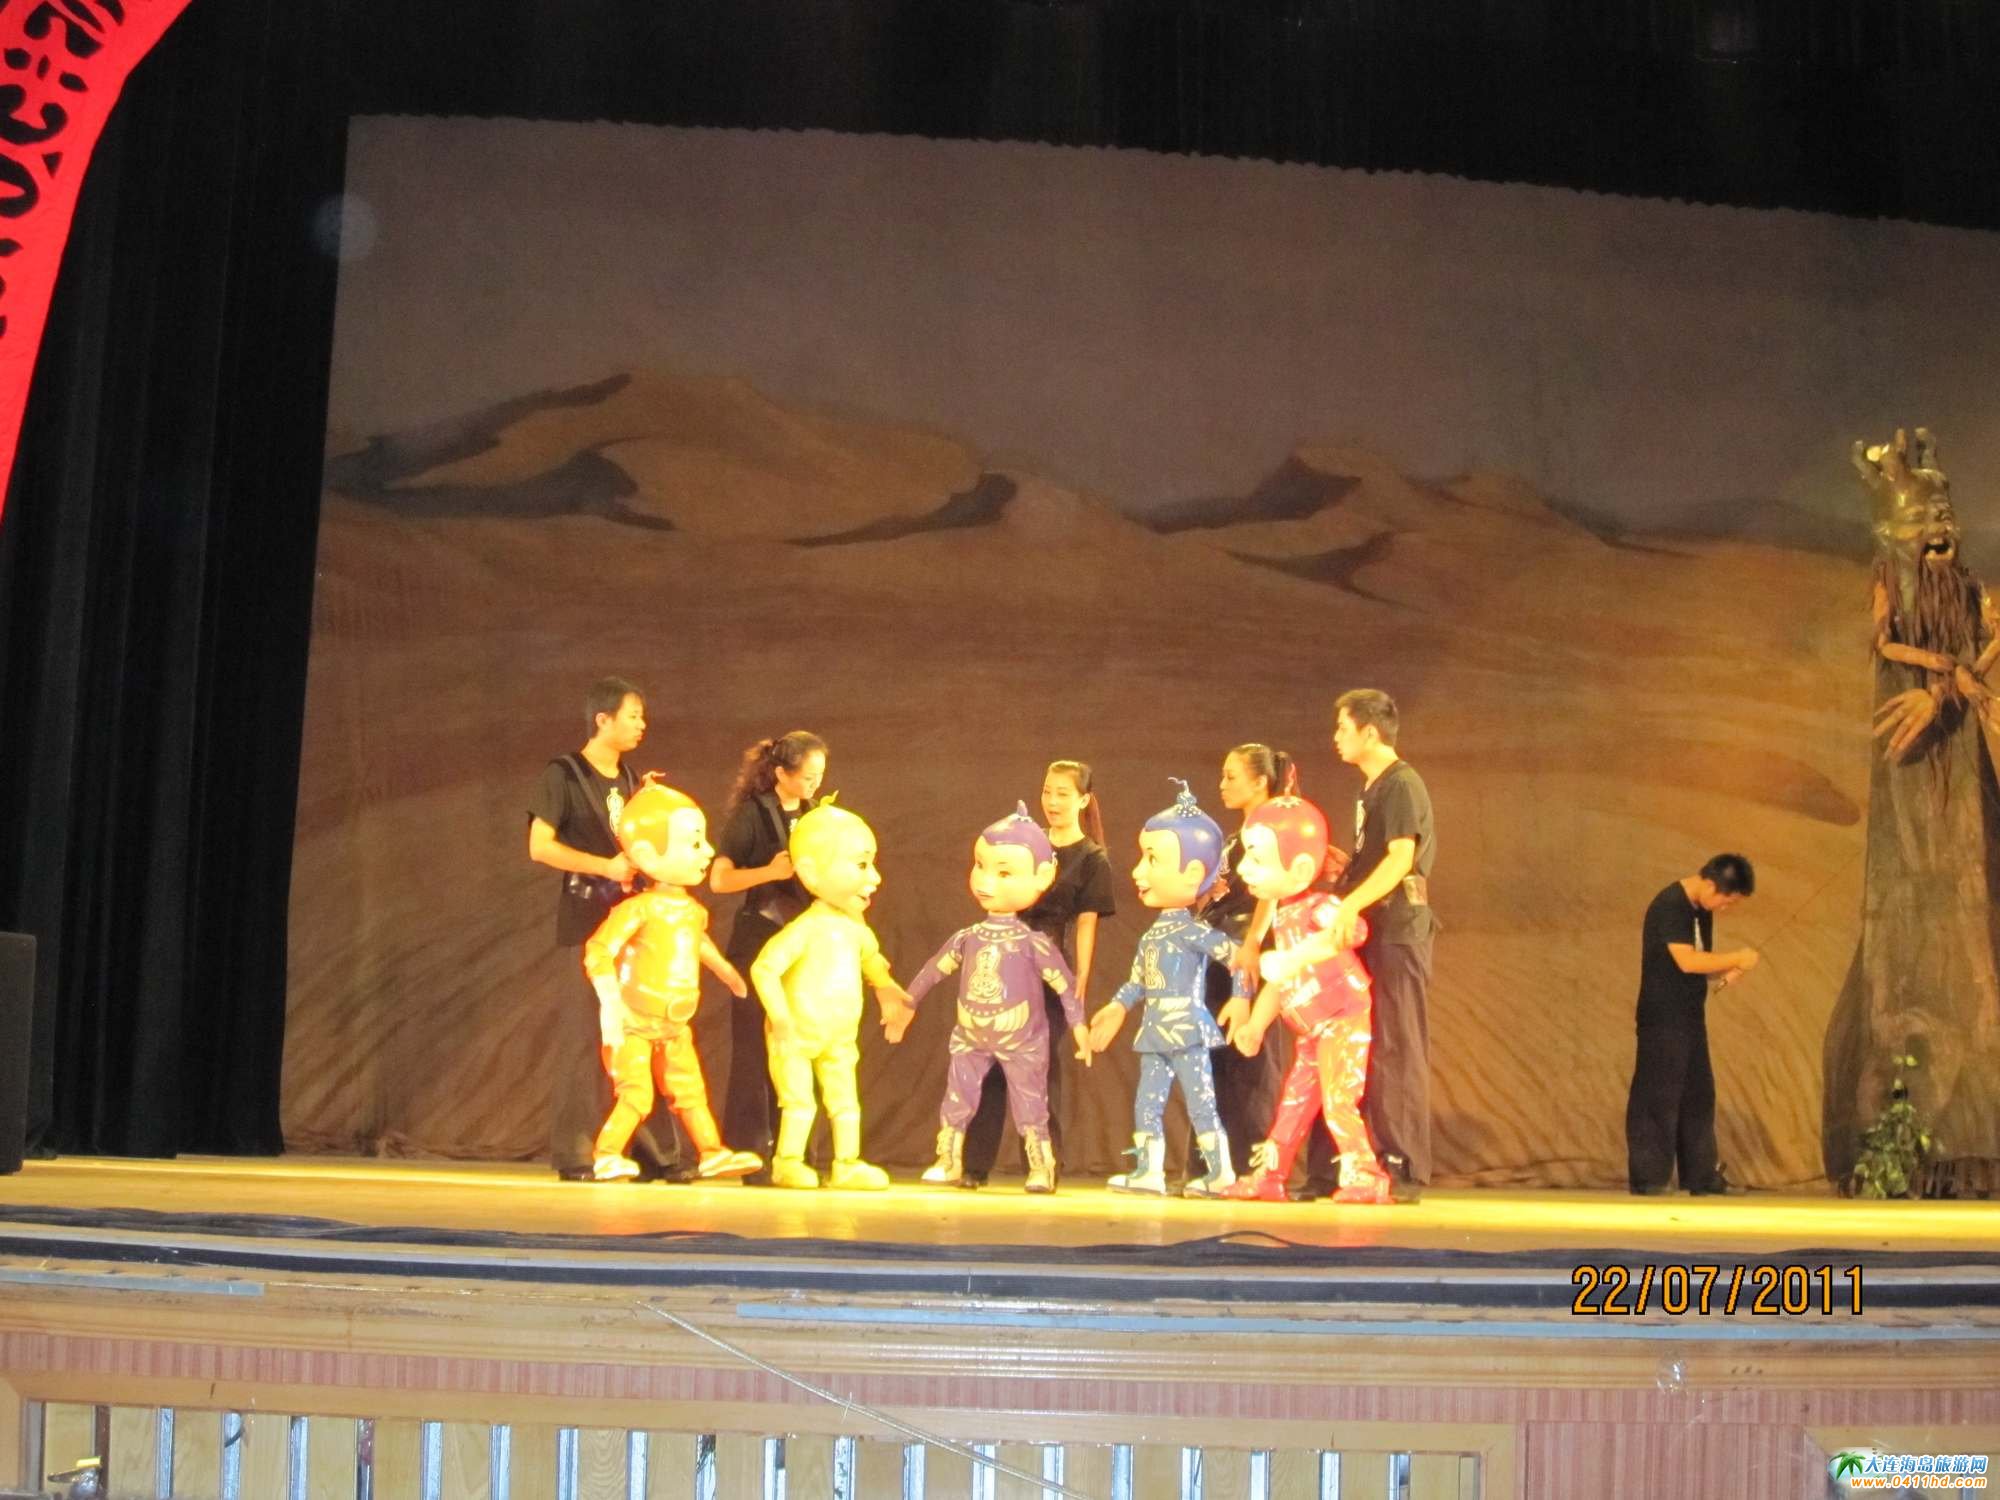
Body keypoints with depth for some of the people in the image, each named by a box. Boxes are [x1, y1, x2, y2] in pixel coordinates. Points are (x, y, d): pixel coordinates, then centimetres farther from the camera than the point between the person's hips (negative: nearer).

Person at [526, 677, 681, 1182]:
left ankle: (653, 1152, 7)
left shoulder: (630, 780, 17)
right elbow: (540, 846, -11)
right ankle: (574, 1155, 0)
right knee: (586, 1034, -6)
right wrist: (606, 867, -17)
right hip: (586, 919, -6)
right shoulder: (564, 774, -3)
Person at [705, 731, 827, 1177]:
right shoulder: (752, 813, -6)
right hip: (759, 943, -5)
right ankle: (748, 1153, 1)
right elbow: (719, 879, -10)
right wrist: (770, 871, -21)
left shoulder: (815, 816, 12)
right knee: (755, 1049, -3)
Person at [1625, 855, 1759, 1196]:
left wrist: (1724, 976, -4)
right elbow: (1686, 961, -25)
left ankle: (1701, 1174, 20)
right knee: (1657, 1097, -4)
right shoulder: (1669, 906, -18)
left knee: (1699, 1095, 12)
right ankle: (1648, 1177, 2)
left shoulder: (1702, 909, 10)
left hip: (1691, 1017, 9)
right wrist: (1737, 959, -17)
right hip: (1663, 1019, -9)